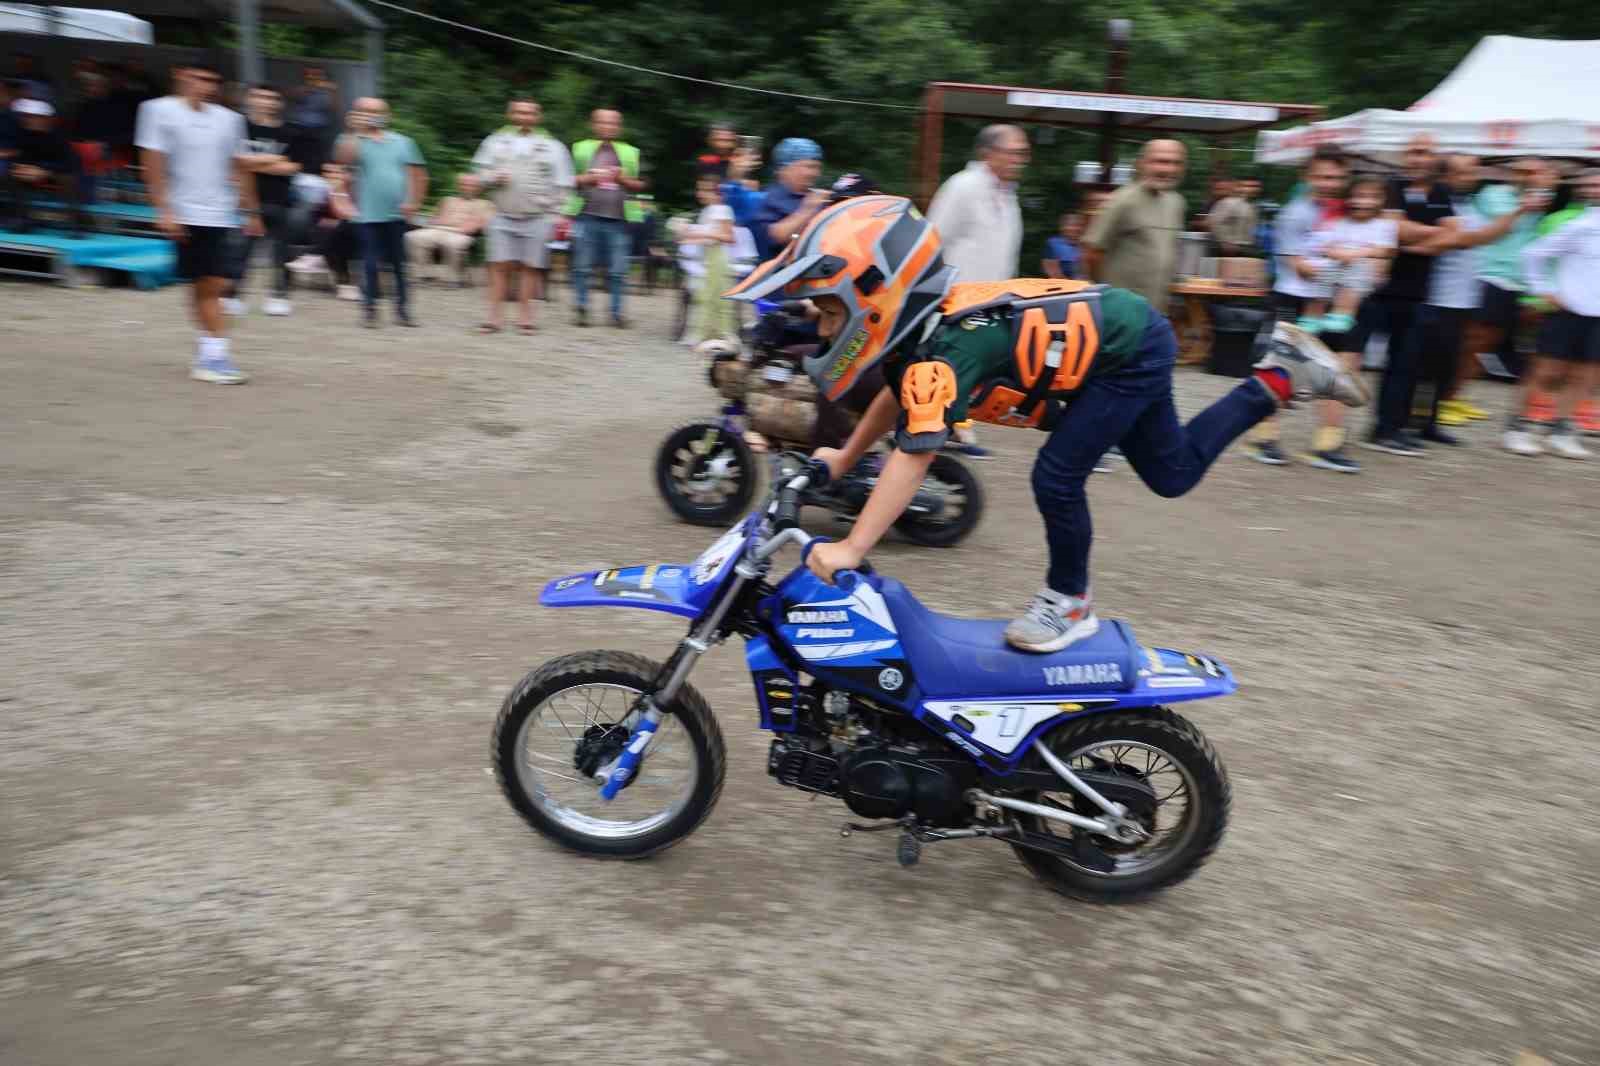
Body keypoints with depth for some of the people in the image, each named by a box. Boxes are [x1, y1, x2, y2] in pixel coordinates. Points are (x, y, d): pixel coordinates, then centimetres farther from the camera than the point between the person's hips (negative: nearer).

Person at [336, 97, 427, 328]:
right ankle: (369, 310, 8)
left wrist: (413, 201, -2)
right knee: (371, 265, 0)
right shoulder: (354, 140, 3)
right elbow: (343, 157, -18)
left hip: (396, 214, 2)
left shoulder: (402, 142, 10)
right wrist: (355, 131, -16)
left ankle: (402, 309, 15)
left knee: (399, 265, 7)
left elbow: (417, 174, 8)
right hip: (368, 215, -2)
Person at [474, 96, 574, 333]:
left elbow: (562, 185, 3)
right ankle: (494, 316, 1)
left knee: (531, 267, 0)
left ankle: (525, 316, 9)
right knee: (500, 266, -3)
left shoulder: (551, 146, 6)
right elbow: (481, 171, 13)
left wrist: (557, 215, -5)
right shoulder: (496, 141, 12)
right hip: (503, 216, 2)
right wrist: (494, 178, -9)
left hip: (537, 218, -1)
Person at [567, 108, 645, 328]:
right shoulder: (581, 149, 10)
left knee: (617, 270, 0)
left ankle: (617, 311, 9)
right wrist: (587, 179, -8)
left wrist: (623, 179, -6)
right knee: (582, 267, 0)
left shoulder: (630, 153, 14)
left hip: (618, 219, 1)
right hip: (587, 217, -1)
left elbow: (640, 185, 11)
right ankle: (581, 308, 10)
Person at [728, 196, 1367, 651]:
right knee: (1174, 473, 21)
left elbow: (914, 457, -42)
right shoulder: (916, 330, -6)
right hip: (1118, 332, 9)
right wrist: (844, 459, 18)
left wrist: (851, 548, -46)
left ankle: (1070, 603, 5)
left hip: (1130, 346, -9)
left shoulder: (939, 355, -33)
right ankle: (1281, 373, 31)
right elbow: (894, 398, 14)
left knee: (1057, 478, -17)